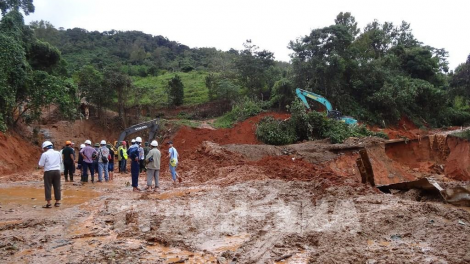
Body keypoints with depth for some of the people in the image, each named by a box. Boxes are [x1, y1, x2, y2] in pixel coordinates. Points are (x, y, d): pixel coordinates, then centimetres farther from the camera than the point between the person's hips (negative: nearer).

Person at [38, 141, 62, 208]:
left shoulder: (45, 154, -5)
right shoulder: (58, 153, 8)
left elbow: (41, 165, -4)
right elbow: (60, 162, 20)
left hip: (48, 171, -4)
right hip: (57, 171, 4)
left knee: (48, 187, 2)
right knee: (57, 187, 10)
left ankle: (49, 203, 0)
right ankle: (57, 202, 16)